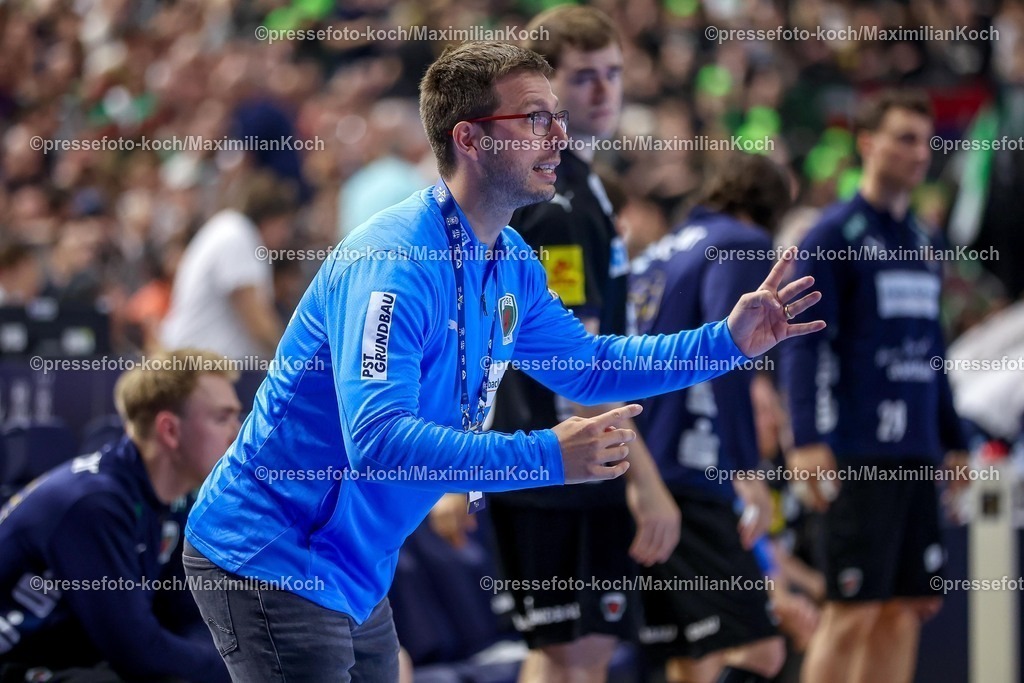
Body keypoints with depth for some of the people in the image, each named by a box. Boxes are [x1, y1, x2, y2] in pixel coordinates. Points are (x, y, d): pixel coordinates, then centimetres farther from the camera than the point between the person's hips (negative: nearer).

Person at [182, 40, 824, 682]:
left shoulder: (512, 266, 6)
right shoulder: (393, 261, -25)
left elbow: (589, 364, 22)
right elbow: (377, 441, -35)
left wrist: (728, 340, 10)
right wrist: (549, 457, -38)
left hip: (355, 580, 10)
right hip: (272, 568, -10)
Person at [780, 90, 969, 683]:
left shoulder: (921, 240, 18)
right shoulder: (834, 234, -5)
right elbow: (804, 345, -11)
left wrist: (954, 442, 21)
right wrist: (810, 441, -20)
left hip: (917, 455, 7)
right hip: (859, 455, -7)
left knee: (908, 607, 6)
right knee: (853, 610, -8)